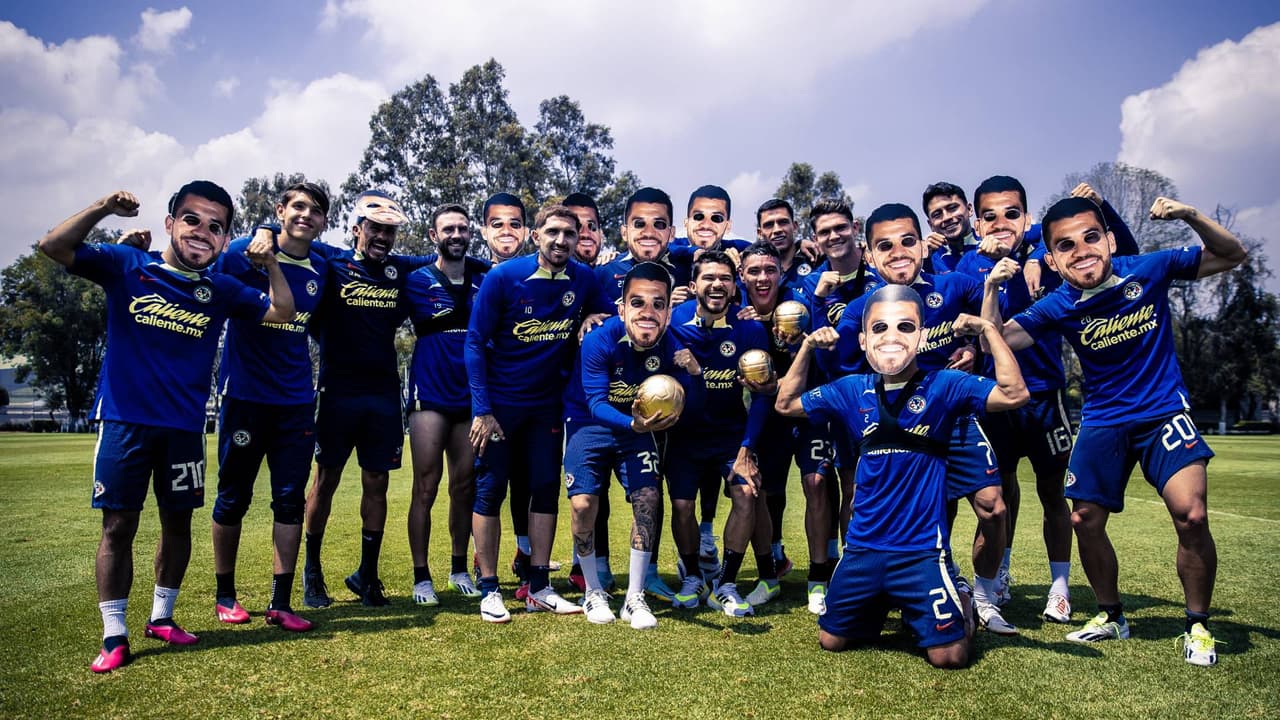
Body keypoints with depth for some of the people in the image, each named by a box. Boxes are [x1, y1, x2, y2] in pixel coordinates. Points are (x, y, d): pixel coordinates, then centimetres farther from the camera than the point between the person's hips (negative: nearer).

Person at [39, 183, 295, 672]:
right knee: (118, 525, 1)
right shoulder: (127, 266, -1)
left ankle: (162, 618, 28)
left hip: (184, 428, 3)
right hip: (124, 421, -3)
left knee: (177, 522, 11)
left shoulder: (220, 290, 5)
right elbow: (54, 246, -8)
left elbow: (282, 312, 3)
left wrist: (269, 263, -10)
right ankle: (114, 636, 11)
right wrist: (102, 209, -21)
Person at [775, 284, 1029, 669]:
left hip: (920, 549, -4)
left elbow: (1013, 394, -20)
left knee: (949, 656, -5)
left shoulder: (944, 386, -8)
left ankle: (962, 605, 28)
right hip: (862, 547, 4)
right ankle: (882, 605, 43)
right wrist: (807, 348, -1)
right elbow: (786, 404, 10)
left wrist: (988, 330, -22)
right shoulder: (851, 391, 2)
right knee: (831, 641, 13)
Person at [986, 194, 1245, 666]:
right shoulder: (1058, 308, -12)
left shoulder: (1151, 269, -12)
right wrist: (992, 288, -30)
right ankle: (1112, 616, 29)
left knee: (1191, 516, -18)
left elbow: (1232, 256, -3)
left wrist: (1191, 217, -20)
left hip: (1164, 413, -2)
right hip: (1103, 422, 2)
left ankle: (1198, 626, 6)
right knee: (1085, 520, 4)